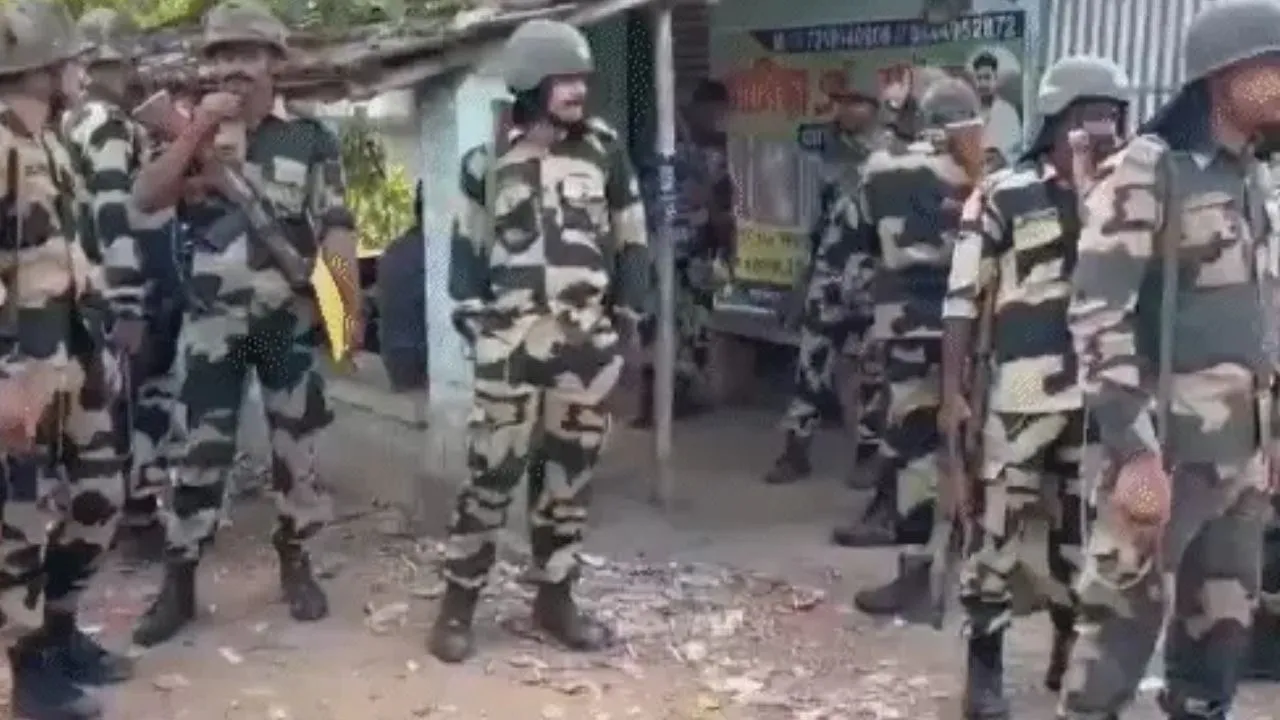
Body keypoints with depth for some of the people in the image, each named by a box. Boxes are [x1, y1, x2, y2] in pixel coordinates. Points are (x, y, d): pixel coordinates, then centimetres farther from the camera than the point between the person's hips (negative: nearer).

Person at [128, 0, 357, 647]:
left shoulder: (311, 138, 0)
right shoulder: (195, 133, 7)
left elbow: (336, 227, -4)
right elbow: (145, 199, -7)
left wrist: (350, 304, -12)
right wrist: (197, 132, -15)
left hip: (290, 320, -1)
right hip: (212, 321, 1)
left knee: (296, 444, 7)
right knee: (202, 449, 3)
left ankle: (294, 565, 23)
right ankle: (178, 584, 11)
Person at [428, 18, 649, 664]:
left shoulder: (605, 150, 5)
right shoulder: (489, 160, 1)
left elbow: (631, 238, 10)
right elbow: (469, 245, 7)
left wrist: (629, 316, 7)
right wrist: (472, 321, -1)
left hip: (588, 339, 2)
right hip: (513, 340, -2)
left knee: (569, 472, 8)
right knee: (493, 470, -5)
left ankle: (554, 597, 20)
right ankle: (458, 603, 5)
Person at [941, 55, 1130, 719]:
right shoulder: (1004, 197, -5)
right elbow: (963, 300, -6)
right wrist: (953, 392, -11)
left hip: (1102, 398, 5)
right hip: (1020, 395, -4)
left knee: (1085, 533, 13)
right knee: (999, 529, 2)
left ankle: (1070, 658, 30)